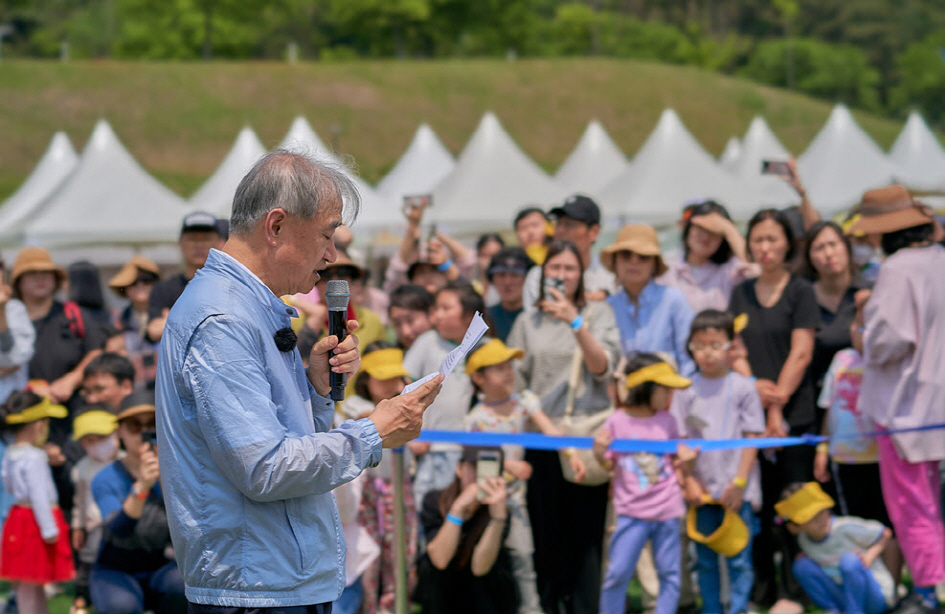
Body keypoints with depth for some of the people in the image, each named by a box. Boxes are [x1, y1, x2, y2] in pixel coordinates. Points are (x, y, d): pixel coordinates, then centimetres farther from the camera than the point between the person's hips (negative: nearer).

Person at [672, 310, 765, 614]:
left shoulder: (742, 387, -2)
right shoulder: (686, 391, 4)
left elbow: (751, 437, -2)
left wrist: (740, 482, -9)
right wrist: (688, 481, -4)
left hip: (737, 490, -3)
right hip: (702, 491, 3)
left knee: (739, 559, 0)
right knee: (705, 560, 11)